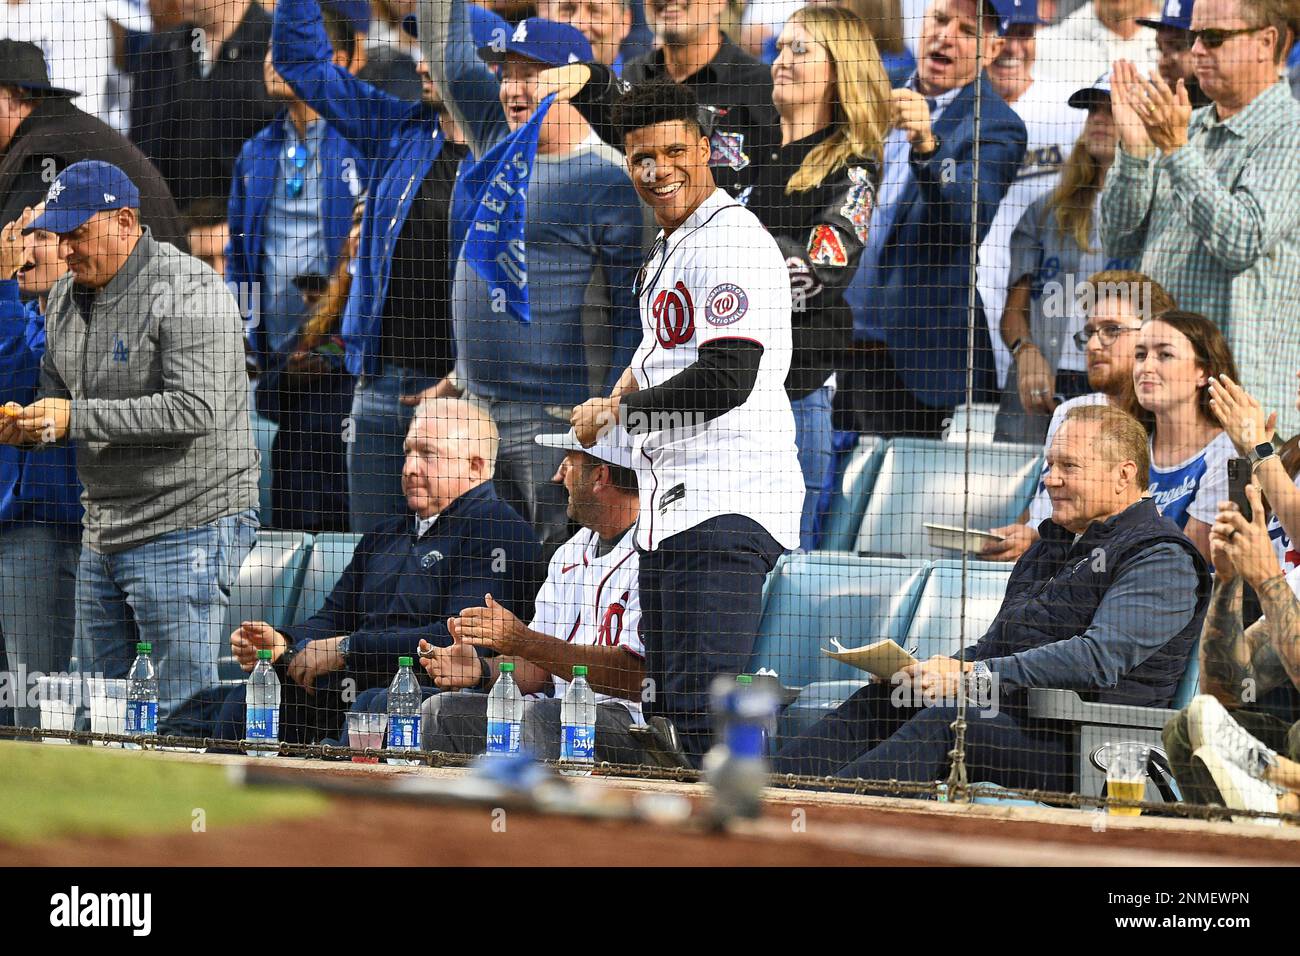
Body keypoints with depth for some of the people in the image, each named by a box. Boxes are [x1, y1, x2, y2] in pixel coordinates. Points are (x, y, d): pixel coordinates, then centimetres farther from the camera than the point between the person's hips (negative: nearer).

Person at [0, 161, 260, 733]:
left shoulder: (188, 293, -14)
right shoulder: (66, 298, 12)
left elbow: (195, 407, -24)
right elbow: (56, 397, 23)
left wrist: (75, 419, -24)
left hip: (189, 531, -9)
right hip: (102, 535, 9)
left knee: (185, 717, -9)